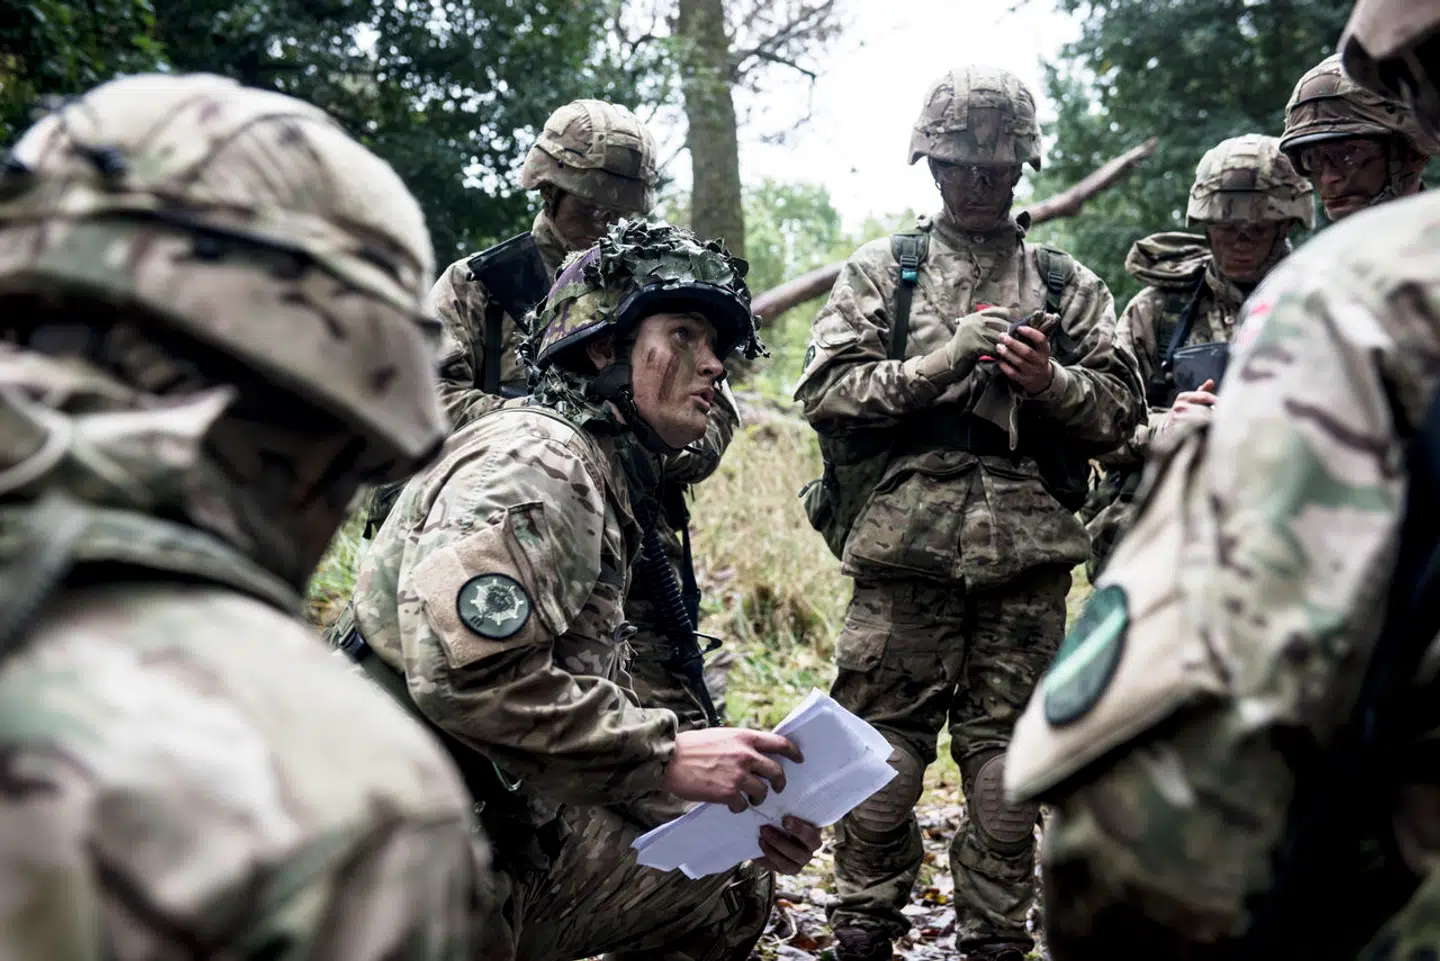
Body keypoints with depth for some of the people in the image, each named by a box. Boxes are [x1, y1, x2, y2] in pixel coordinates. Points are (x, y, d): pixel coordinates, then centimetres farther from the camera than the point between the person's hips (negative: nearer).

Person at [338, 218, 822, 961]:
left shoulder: (606, 484, 15)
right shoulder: (531, 461, -16)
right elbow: (466, 677, -30)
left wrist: (724, 808, 5)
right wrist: (667, 755, -22)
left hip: (516, 819, 9)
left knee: (733, 887, 15)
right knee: (720, 892, 2)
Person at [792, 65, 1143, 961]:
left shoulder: (1067, 283, 15)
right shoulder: (882, 272, 10)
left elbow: (1121, 408, 9)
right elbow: (827, 389, -1)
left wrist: (1051, 381, -11)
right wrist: (942, 362, -13)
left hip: (1029, 550, 1)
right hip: (905, 544, -1)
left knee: (1006, 753, 7)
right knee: (884, 746, 3)